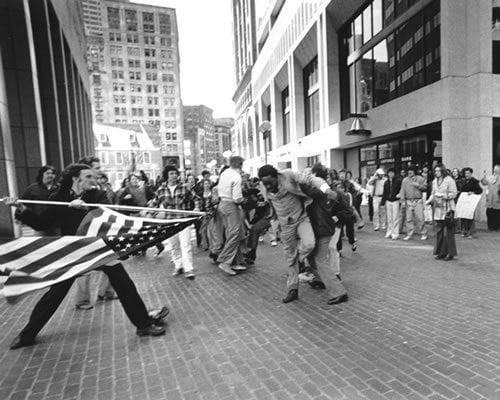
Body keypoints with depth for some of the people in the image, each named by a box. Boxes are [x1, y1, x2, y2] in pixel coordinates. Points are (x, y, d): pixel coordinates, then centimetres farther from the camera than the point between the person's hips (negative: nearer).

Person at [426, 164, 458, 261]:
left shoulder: (449, 180, -5)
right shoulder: (434, 181, 13)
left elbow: (454, 194, -9)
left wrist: (442, 195, -19)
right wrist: (430, 200, 1)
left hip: (447, 209, -6)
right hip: (438, 209, 6)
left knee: (448, 232, -3)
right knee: (439, 232, 7)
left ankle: (450, 253, 8)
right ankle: (441, 252, 15)